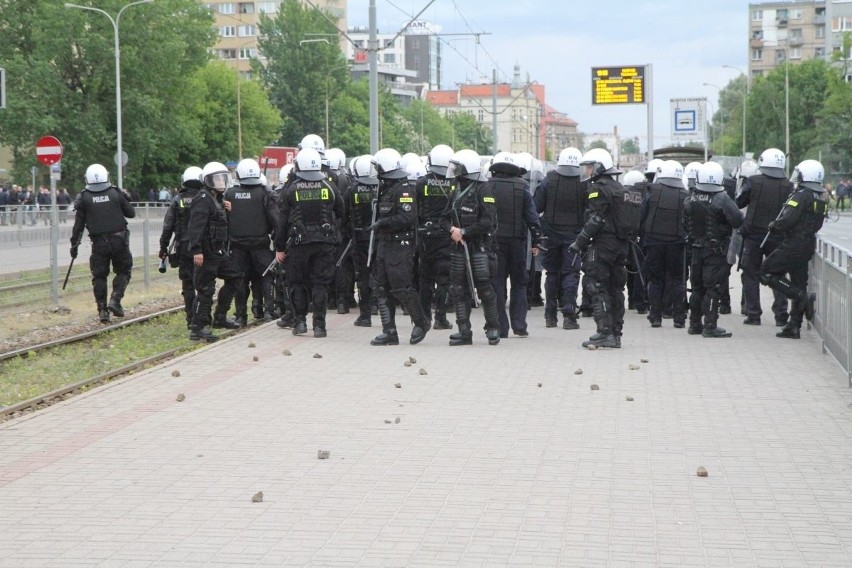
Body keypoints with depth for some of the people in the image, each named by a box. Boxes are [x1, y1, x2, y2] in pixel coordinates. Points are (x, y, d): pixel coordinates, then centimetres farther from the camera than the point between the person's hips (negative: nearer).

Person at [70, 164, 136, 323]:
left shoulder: (84, 198, -2)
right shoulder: (116, 193, -2)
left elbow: (78, 224, 0)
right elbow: (131, 213, 7)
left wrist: (74, 244, 8)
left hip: (98, 243, 1)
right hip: (119, 240, -1)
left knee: (99, 276, 9)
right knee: (123, 271, 12)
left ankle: (102, 309, 4)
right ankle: (115, 300, -6)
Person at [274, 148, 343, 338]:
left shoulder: (290, 190, -4)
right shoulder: (329, 187, 0)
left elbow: (282, 221, -1)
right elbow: (340, 212, 11)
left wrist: (280, 247, 6)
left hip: (298, 243, -1)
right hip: (325, 243, 1)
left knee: (297, 283, 11)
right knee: (320, 284, 4)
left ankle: (300, 321, 8)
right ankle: (319, 325, 1)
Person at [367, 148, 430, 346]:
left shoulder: (404, 189, -14)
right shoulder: (386, 188, 16)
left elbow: (407, 218, -23)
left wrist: (382, 224, -18)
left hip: (400, 246, -10)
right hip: (385, 244, 10)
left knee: (401, 288, -8)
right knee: (380, 287, 6)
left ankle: (421, 323, 12)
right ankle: (389, 332, 9)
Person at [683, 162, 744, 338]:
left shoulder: (690, 200, 0)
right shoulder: (721, 199, -17)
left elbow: (686, 223, 9)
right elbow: (738, 221, -18)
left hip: (697, 249, 6)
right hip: (716, 250, -5)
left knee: (697, 286, 15)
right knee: (713, 287, -3)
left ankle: (695, 323, 21)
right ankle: (710, 325, -5)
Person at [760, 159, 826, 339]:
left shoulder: (801, 196, -16)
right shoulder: (822, 198, 9)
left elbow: (787, 220, -23)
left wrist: (774, 226, -4)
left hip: (792, 246, -8)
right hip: (808, 246, 8)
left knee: (766, 273, 1)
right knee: (799, 282, 12)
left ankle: (802, 297, -9)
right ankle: (793, 327, 13)